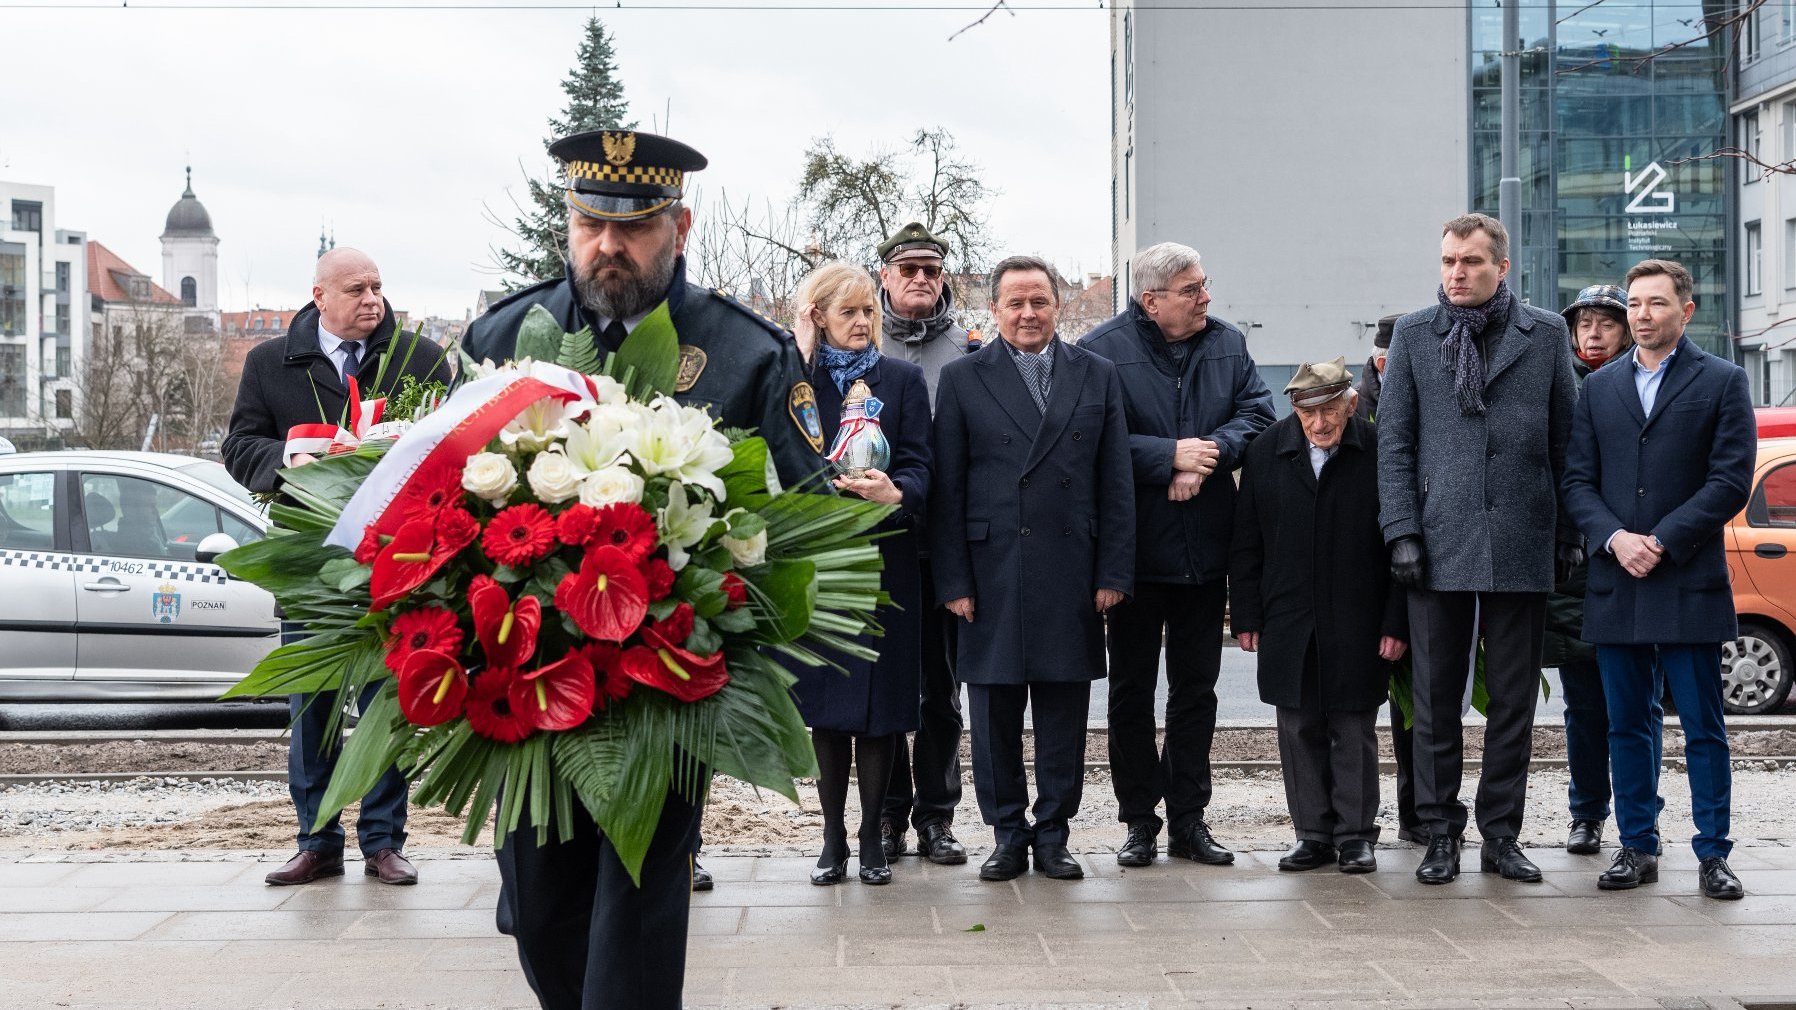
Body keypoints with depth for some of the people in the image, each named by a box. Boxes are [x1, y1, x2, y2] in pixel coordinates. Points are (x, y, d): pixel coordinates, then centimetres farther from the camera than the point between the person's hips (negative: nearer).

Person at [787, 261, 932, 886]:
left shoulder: (903, 380, 6)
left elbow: (918, 466, -2)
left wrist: (894, 492, -25)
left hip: (884, 559, 0)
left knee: (880, 701, 0)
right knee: (825, 702, 3)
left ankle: (872, 836, 10)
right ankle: (833, 838, 13)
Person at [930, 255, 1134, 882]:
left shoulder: (1097, 376, 9)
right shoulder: (962, 380, 4)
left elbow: (1116, 483, 7)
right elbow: (947, 489, 2)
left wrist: (1114, 572, 0)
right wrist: (953, 581, -4)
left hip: (1072, 573, 1)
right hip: (992, 574, -1)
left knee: (1064, 712, 6)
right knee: (995, 713, 5)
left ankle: (1052, 834, 18)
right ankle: (1007, 835, 17)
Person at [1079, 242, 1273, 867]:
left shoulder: (1227, 344, 7)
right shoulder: (1102, 351, -8)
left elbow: (1257, 414, 1)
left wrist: (1209, 457, -16)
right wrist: (1171, 457, -17)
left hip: (1205, 551, 4)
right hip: (1134, 550, -4)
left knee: (1196, 687, 10)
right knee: (1132, 688, 6)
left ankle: (1189, 820, 18)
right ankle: (1139, 821, 15)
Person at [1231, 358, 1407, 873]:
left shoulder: (1379, 453, -5)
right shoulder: (1267, 452, 4)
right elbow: (1247, 542, 7)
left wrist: (1396, 623, -7)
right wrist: (1246, 616, 3)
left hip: (1358, 626, -3)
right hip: (1288, 624, 3)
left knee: (1354, 730, 5)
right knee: (1299, 730, 7)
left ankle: (1356, 834, 15)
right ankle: (1314, 835, 17)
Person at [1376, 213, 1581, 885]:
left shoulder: (1545, 334, 7)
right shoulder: (1413, 335, 8)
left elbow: (1567, 440, 9)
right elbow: (1394, 443, 5)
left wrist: (1570, 531, 5)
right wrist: (1402, 532, -3)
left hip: (1522, 547, 0)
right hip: (1439, 547, 0)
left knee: (1513, 703, 5)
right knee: (1436, 702, 3)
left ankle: (1501, 835, 15)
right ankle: (1441, 835, 12)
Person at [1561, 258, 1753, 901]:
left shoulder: (1723, 382, 3)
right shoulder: (1600, 387, 14)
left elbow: (1731, 480, -5)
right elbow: (1577, 480, 9)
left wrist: (1662, 541, -12)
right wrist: (1615, 539, -9)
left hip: (1690, 583, -4)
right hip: (1615, 584, 4)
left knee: (1703, 727, -1)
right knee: (1627, 725, 8)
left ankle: (1713, 854, 6)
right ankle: (1638, 847, 16)